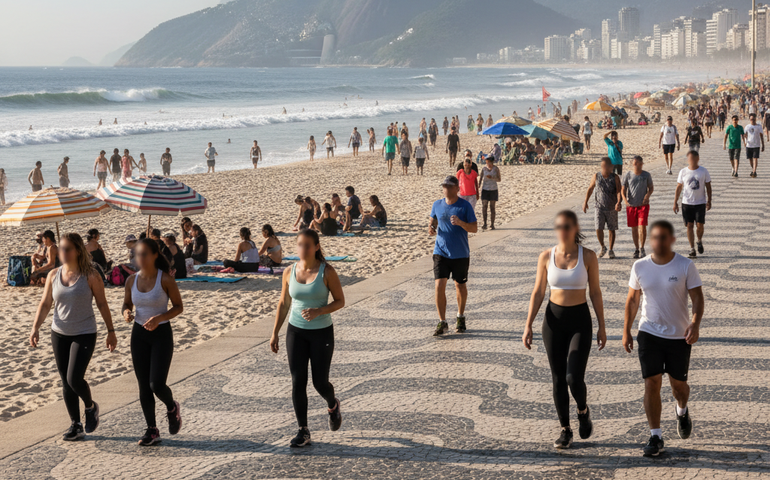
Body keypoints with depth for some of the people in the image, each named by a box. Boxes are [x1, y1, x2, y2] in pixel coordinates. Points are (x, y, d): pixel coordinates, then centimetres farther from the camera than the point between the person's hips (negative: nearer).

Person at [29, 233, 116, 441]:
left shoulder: (90, 276, -10)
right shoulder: (54, 275, 1)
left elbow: (102, 304, -4)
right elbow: (45, 304, 5)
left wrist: (111, 332, -2)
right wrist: (35, 328, -7)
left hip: (84, 334, -4)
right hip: (59, 334, 4)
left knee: (74, 379, -14)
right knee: (66, 383, 7)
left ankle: (90, 407, 16)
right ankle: (76, 426, 19)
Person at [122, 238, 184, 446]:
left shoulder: (166, 279, -13)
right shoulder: (131, 280, -1)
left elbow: (179, 307, -6)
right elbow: (127, 304, 12)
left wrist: (159, 318, -22)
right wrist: (126, 313, -12)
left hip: (161, 334, -4)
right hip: (139, 335, 4)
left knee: (157, 384, -11)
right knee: (144, 387, 5)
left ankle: (172, 407, 22)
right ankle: (152, 431, 16)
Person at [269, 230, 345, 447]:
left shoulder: (327, 272, -10)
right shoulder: (289, 272, -1)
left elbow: (340, 301, -6)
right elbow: (283, 304, 9)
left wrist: (319, 311, -23)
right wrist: (275, 333, 7)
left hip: (322, 332, -2)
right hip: (296, 332, 3)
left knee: (320, 382, 3)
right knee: (298, 382, -4)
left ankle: (333, 405, 38)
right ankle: (303, 431, 5)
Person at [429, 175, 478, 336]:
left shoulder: (465, 206, -8)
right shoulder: (437, 205, 3)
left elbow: (474, 228, -8)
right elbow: (433, 221, 17)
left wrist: (461, 223, -27)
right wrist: (431, 227, -7)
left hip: (460, 254, -2)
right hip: (441, 252, 2)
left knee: (460, 285, 12)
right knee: (439, 285, -9)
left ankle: (460, 317, 33)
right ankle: (442, 322, -2)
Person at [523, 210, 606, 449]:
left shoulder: (588, 256, -5)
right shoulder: (546, 257, -1)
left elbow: (595, 292, 1)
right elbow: (538, 293, 4)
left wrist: (601, 327, 1)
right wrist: (528, 326, -1)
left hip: (580, 319, -2)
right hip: (554, 319, 2)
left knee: (574, 378, -13)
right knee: (558, 379, 6)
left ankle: (583, 411, 19)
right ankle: (565, 430, 20)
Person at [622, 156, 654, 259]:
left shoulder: (646, 175, 1)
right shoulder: (627, 175, 1)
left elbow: (651, 187, 12)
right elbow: (623, 190, 4)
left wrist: (648, 195, -9)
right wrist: (625, 200, -13)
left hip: (643, 205, -1)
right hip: (631, 205, 1)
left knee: (642, 226, -12)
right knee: (634, 228, 8)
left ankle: (642, 249, -2)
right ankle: (636, 248, 22)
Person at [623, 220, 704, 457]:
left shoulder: (686, 266, -9)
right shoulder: (640, 267, -2)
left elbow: (697, 298, -8)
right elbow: (632, 300, 7)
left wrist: (695, 324, -25)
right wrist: (626, 331, 5)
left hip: (679, 336, -1)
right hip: (649, 333, 1)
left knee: (678, 383, 10)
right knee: (652, 383, -7)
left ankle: (682, 410, 45)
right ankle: (655, 437, 0)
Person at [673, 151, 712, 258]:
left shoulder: (703, 171, -1)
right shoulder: (683, 172, 1)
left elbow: (708, 186, 5)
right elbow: (679, 187, 6)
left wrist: (709, 201, -1)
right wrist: (675, 202, 2)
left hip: (700, 203, -1)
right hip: (686, 203, 1)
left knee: (700, 225, -4)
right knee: (689, 226, -1)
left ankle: (699, 241, 26)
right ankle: (692, 249, 6)